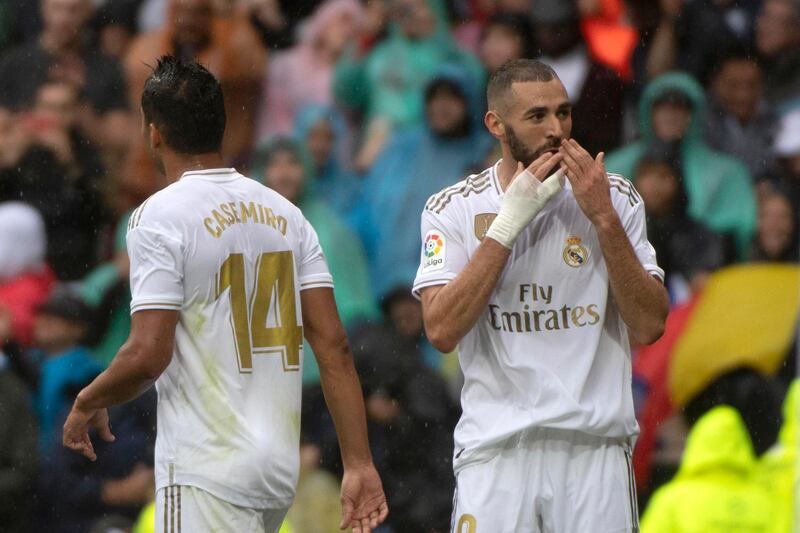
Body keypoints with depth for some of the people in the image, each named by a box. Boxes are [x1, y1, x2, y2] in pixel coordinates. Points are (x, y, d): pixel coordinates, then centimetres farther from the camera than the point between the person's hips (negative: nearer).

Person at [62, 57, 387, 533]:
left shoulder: (159, 217, -9)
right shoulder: (285, 213, 10)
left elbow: (148, 355, -16)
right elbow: (334, 344, 5)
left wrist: (88, 403, 4)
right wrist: (359, 464, 4)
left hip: (206, 473, -7)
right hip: (280, 471, 7)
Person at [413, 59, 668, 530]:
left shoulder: (615, 199, 7)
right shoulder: (454, 209, 4)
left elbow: (650, 326, -1)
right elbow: (442, 329, -10)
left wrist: (603, 219, -9)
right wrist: (510, 220, -11)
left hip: (596, 449, 1)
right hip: (496, 449, -1)